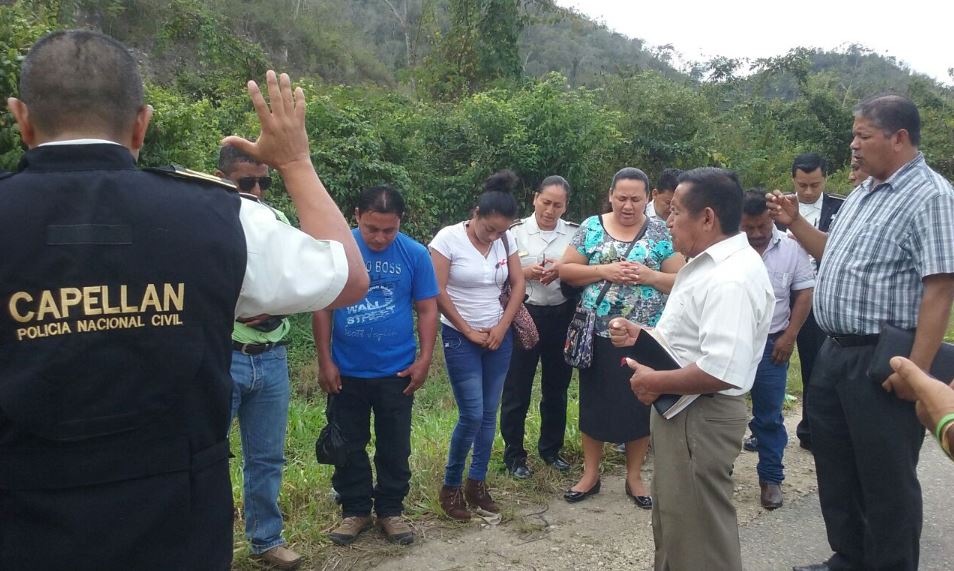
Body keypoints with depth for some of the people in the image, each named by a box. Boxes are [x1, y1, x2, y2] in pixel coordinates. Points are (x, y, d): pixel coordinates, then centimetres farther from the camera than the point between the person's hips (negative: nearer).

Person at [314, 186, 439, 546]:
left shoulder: (415, 254, -8)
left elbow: (426, 309, -1)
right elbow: (323, 306, -4)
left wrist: (425, 359, -6)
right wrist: (325, 361, -4)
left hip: (396, 372, 0)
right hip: (346, 372, 0)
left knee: (395, 447, 12)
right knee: (348, 445, 13)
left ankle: (391, 510, 29)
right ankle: (355, 510, 30)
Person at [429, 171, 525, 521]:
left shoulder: (506, 239, 0)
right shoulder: (448, 238, -13)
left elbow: (518, 285, 5)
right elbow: (438, 292, -14)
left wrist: (501, 327, -5)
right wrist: (469, 332, -10)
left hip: (499, 336, 5)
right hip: (460, 338, -5)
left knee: (489, 414, 8)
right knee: (472, 416, -7)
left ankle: (477, 485, 23)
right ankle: (450, 486, 13)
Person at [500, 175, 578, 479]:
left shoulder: (574, 233, 3)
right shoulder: (515, 232, -3)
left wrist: (563, 270, -14)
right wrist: (527, 272, -19)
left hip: (562, 315, 3)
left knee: (557, 386, 15)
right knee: (517, 389, 4)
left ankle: (551, 448, 33)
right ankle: (514, 454, 20)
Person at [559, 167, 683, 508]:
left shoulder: (661, 233, 0)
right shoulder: (592, 227, 1)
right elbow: (566, 270, -1)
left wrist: (648, 276, -18)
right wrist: (605, 270, -15)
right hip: (598, 335, 1)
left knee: (640, 404, 9)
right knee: (594, 402, 9)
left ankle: (634, 477, 27)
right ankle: (590, 474, 25)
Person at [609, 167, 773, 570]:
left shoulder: (731, 278, -25)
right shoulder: (709, 263, 10)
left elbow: (721, 371, -34)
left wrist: (656, 382, -21)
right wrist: (640, 335, 8)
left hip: (701, 418, -11)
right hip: (682, 410, 11)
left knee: (698, 535, 6)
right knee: (674, 522, 25)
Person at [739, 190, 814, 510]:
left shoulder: (791, 249, -2)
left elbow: (804, 294, 3)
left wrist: (789, 336, -4)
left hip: (771, 345, 1)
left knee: (769, 416, 8)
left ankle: (771, 478, 22)